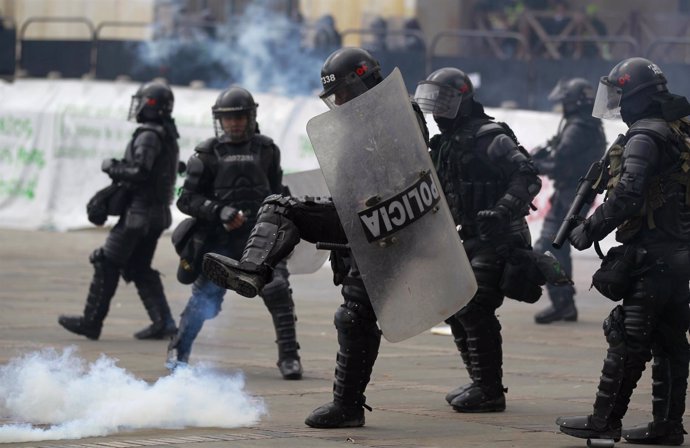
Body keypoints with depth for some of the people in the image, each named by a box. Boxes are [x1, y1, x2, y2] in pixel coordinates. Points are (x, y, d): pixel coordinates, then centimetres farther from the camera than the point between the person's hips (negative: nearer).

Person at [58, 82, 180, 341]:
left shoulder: (148, 136, -16)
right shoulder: (168, 137, 14)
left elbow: (139, 172, -25)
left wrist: (112, 167, -10)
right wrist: (121, 177, 11)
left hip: (139, 212, -9)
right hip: (158, 212, 9)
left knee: (107, 264, -3)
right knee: (139, 268, 14)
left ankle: (91, 321, 0)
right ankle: (163, 322, 6)